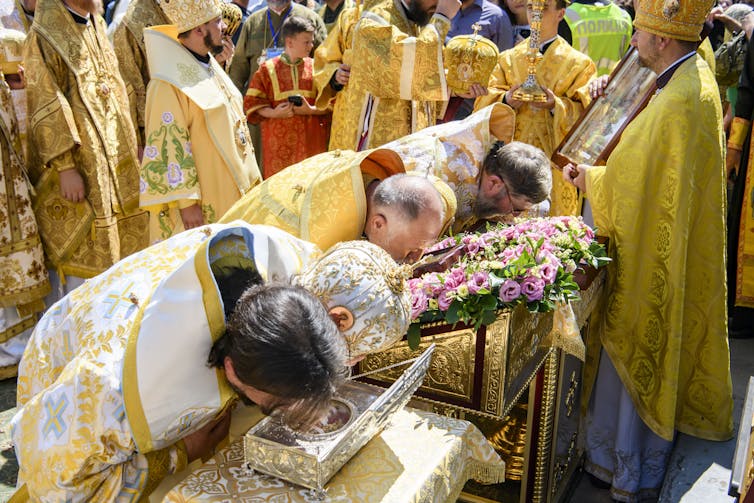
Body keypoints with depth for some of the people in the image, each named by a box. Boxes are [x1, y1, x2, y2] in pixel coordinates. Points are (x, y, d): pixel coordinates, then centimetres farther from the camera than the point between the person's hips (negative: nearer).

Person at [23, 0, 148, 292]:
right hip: (79, 166, -8)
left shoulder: (97, 27, 14)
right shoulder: (45, 36, -10)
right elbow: (45, 109, -16)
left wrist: (131, 146, 16)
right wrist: (64, 165, -21)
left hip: (116, 161, 8)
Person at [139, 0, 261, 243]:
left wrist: (249, 176, 18)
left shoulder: (210, 68, 10)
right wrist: (186, 202, -20)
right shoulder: (169, 85, -18)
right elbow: (169, 148, -19)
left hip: (231, 193, 9)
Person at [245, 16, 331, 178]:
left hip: (310, 141, 1)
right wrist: (273, 113, -15)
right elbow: (252, 103, 2)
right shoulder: (268, 69, 3)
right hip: (279, 143, -1)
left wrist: (311, 110, -14)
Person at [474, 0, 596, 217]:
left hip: (555, 159, -2)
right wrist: (505, 100, -16)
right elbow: (485, 101, 5)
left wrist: (556, 105, -21)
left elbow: (585, 112, -3)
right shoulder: (508, 59, 12)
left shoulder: (579, 63, 5)